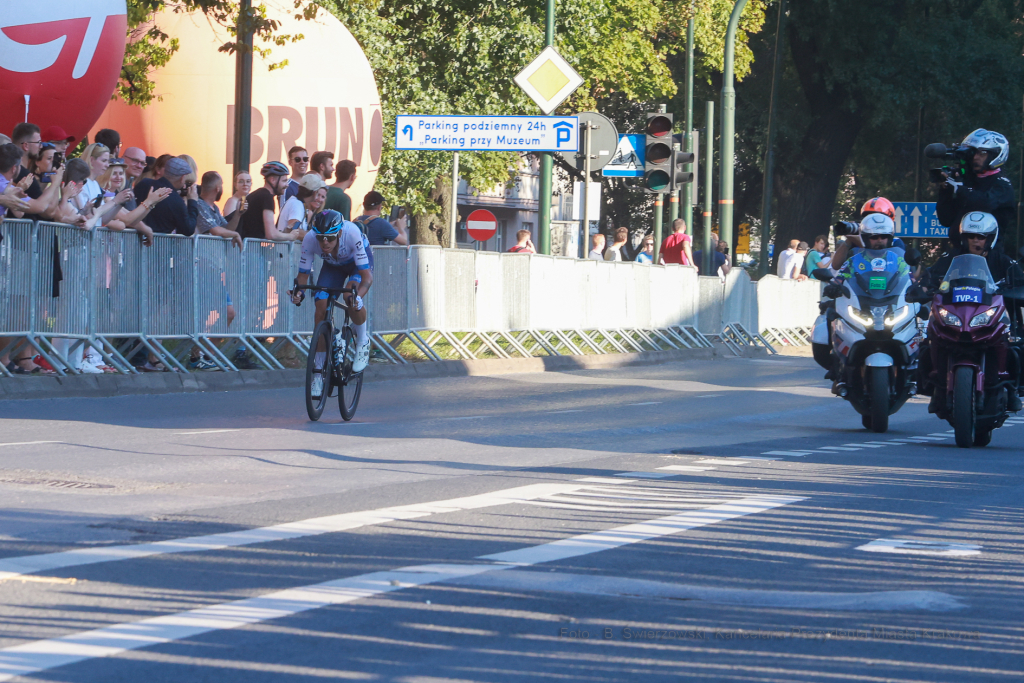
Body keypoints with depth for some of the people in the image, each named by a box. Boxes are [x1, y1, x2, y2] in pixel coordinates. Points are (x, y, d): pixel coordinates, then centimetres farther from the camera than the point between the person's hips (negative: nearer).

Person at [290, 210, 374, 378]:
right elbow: (303, 273, -21)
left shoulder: (351, 233, -41)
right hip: (333, 265, 3)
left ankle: (362, 342, -2)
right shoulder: (310, 240, -33)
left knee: (352, 300, -31)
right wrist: (298, 291, -43)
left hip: (357, 261, -3)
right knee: (321, 307, -13)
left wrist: (358, 296, -58)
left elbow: (367, 275, -39)